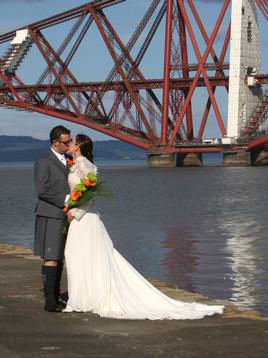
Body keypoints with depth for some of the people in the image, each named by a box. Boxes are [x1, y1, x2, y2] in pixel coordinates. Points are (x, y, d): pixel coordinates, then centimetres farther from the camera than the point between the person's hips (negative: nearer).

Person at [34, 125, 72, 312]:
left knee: (60, 258, 9)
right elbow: (43, 190, -15)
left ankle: (56, 296, 14)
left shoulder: (69, 161, 17)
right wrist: (65, 199, -18)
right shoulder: (43, 162, -7)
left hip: (66, 216, 8)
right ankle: (50, 301, -11)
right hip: (51, 217, -8)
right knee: (51, 258, -10)